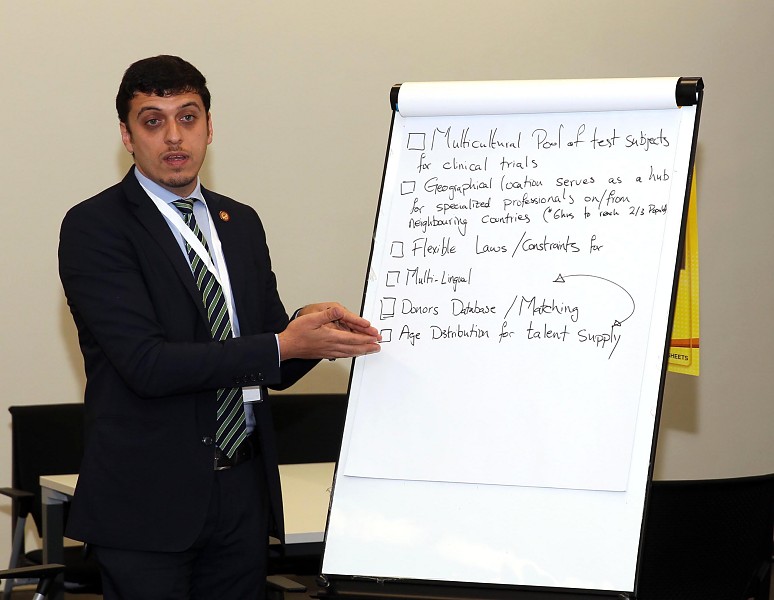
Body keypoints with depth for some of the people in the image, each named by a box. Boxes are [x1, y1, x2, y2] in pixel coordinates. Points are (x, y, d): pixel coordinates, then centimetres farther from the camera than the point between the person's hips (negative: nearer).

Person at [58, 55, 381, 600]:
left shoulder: (241, 224, 14)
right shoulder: (94, 227, -7)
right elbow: (147, 363, -18)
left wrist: (315, 330, -8)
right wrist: (283, 345, -20)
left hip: (242, 493, 6)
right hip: (148, 500, -6)